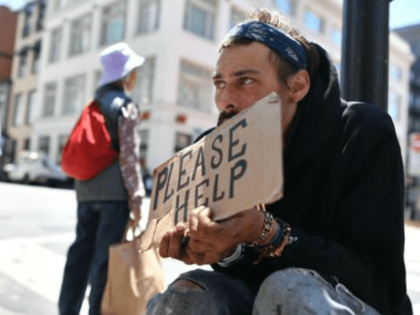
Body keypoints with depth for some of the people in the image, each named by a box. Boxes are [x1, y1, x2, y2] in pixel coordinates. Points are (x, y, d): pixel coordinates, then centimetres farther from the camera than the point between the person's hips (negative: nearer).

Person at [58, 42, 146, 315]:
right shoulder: (125, 106, -7)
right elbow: (128, 156, -14)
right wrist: (136, 199, -11)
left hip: (87, 189, 7)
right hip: (114, 192, -7)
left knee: (82, 251, 12)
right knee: (105, 255, 0)